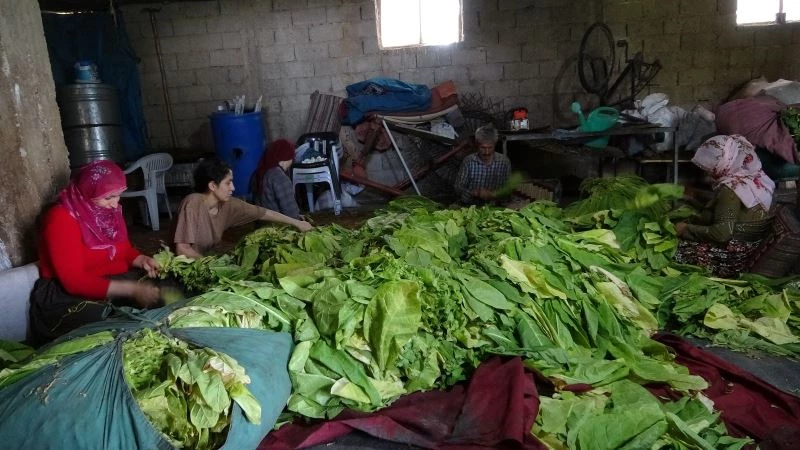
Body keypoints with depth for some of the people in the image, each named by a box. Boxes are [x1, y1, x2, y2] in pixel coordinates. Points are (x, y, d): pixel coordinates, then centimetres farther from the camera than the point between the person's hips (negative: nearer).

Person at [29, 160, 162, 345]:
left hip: (115, 281, 7)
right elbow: (74, 281, -25)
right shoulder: (61, 219, -19)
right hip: (68, 294, -7)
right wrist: (131, 289, -33)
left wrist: (142, 260, -8)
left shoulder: (110, 210, 2)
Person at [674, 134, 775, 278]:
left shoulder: (731, 189, -25)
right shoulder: (757, 178, 2)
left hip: (732, 258, -9)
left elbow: (721, 234, -29)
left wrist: (686, 230, -17)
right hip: (750, 251, 9)